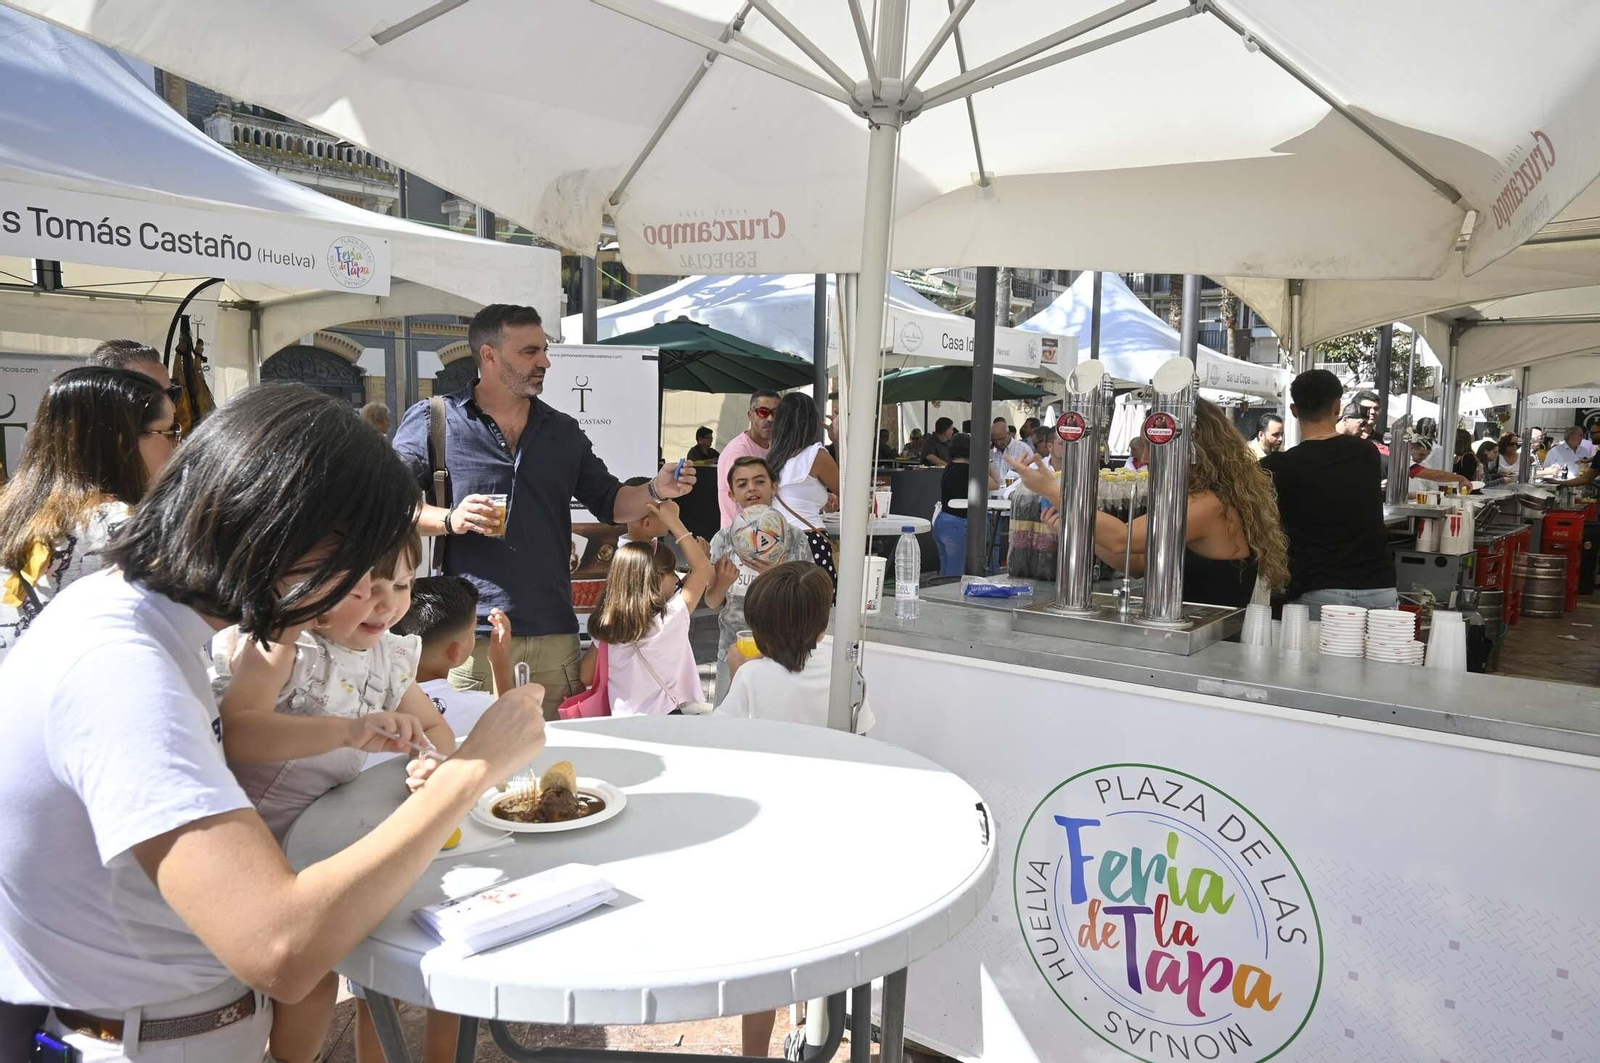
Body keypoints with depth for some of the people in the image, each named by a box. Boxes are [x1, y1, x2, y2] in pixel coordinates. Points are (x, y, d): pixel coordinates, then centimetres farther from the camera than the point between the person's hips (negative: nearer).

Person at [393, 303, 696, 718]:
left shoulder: (563, 431, 16)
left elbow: (609, 502, 18)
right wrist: (449, 520, -18)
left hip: (554, 636, 4)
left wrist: (655, 491, -1)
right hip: (468, 636, -4)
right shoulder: (432, 420, 3)